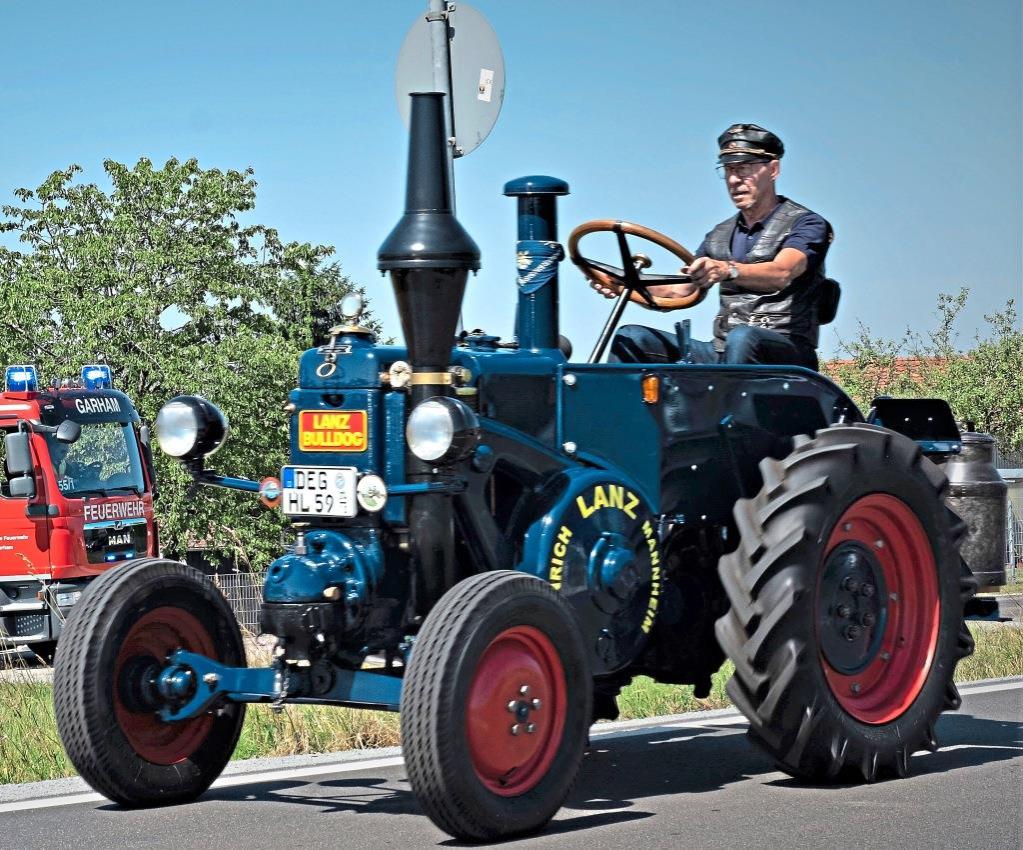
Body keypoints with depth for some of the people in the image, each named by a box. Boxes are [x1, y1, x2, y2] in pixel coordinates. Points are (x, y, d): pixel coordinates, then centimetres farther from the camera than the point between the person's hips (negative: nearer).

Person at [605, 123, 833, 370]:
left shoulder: (806, 224, 0)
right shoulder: (720, 236, 22)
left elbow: (782, 273, -21)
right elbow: (678, 293, 15)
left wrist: (727, 270, -41)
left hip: (787, 354, -6)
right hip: (722, 352, 6)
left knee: (742, 338, -40)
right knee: (631, 339, -9)